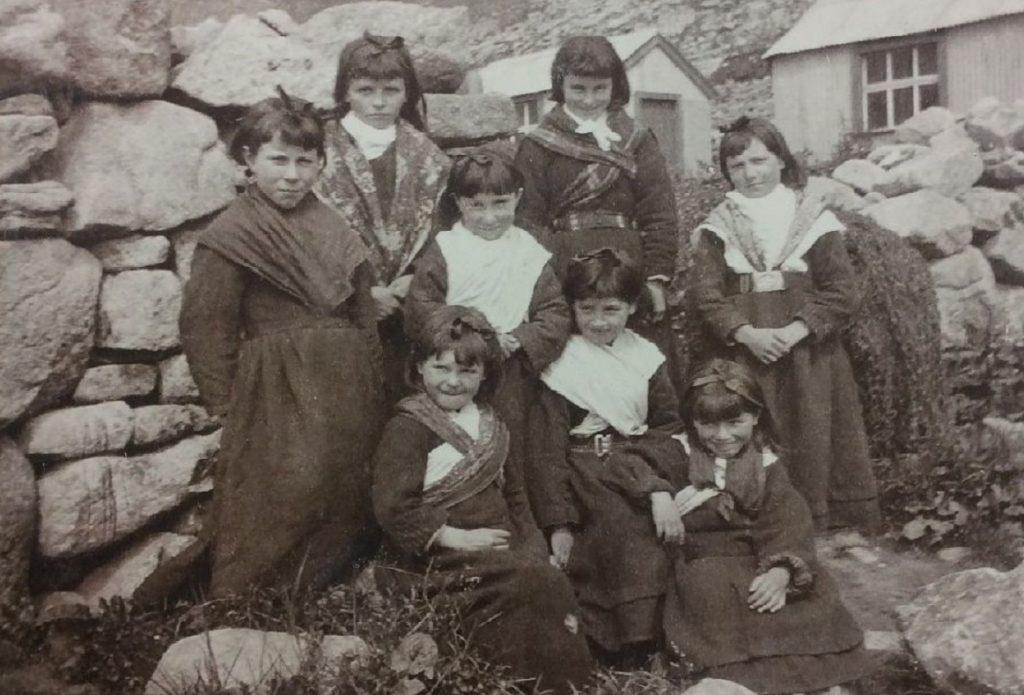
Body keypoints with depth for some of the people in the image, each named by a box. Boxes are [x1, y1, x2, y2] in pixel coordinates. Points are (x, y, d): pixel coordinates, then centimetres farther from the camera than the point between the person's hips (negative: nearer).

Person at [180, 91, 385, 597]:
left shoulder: (332, 228, 11)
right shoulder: (231, 236, -8)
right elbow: (206, 330, -7)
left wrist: (371, 395, 9)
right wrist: (230, 407, -7)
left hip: (346, 397, 6)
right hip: (277, 400, -6)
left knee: (344, 509, 13)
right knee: (277, 517, -3)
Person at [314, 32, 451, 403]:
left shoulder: (425, 155, 7)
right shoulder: (324, 150, -2)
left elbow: (439, 228, 6)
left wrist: (411, 282, -8)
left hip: (408, 307, 2)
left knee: (401, 396, 4)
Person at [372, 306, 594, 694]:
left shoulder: (488, 424, 15)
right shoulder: (407, 429, -8)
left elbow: (514, 494, 19)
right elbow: (393, 508, -17)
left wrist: (534, 551, 6)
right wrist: (459, 538, -18)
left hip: (502, 551, 7)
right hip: (442, 560, -6)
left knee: (552, 582, -18)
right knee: (538, 587, -24)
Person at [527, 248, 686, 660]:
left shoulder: (645, 357, 11)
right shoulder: (562, 366, 1)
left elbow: (668, 428, 5)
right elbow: (547, 449, -3)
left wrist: (661, 487, -15)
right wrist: (559, 526, -12)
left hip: (643, 466, 4)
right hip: (585, 470, -3)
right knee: (623, 522, -31)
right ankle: (629, 642, -18)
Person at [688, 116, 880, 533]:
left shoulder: (814, 219, 5)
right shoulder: (717, 229, 8)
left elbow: (841, 290, -2)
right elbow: (704, 293, -2)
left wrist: (796, 330, -15)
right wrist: (746, 333, -16)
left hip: (807, 353, 0)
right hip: (741, 353, 1)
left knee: (811, 438, 0)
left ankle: (817, 515, 10)